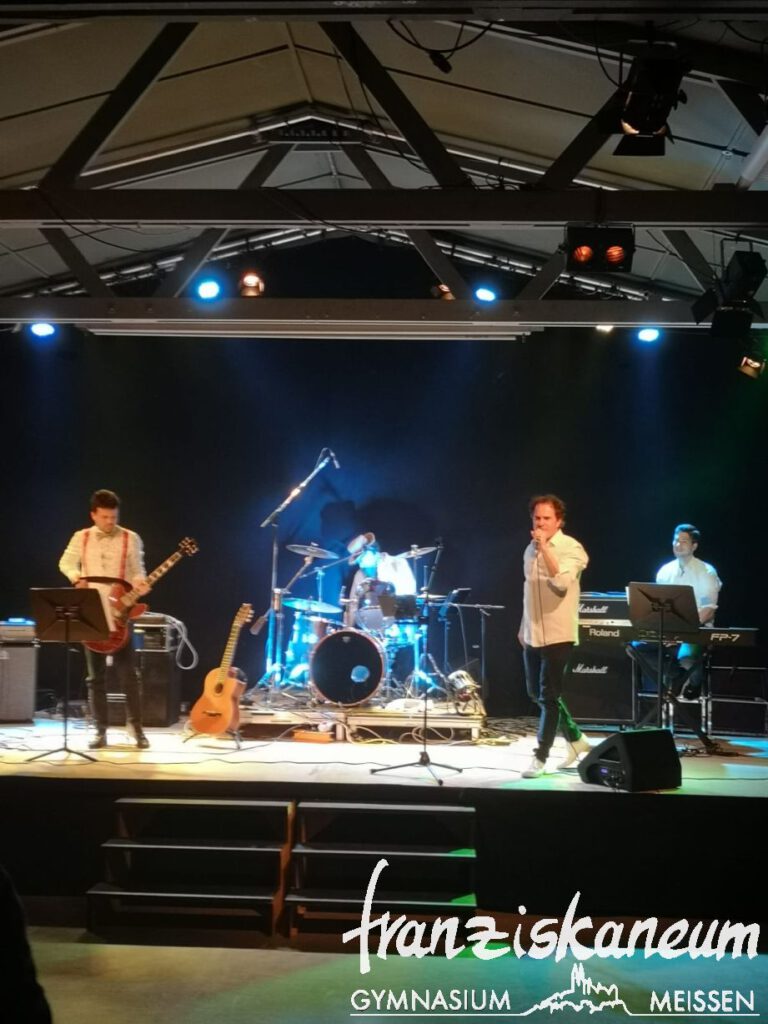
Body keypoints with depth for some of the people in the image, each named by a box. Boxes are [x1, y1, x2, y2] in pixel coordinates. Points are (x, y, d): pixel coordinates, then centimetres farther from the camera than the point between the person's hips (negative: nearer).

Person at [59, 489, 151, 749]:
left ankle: (138, 730, 2)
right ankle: (101, 731, 12)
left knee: (127, 674, -5)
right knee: (96, 676, 6)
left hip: (119, 614, -2)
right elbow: (66, 562, 12)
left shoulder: (131, 539, 2)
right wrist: (77, 578, -7)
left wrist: (139, 583, -20)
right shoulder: (81, 538, 8)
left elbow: (137, 571, 2)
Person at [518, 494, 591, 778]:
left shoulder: (571, 548, -11)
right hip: (533, 634, 8)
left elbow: (562, 582, -28)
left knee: (548, 696, -4)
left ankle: (540, 757, 5)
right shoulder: (531, 549, 12)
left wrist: (545, 547, -27)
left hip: (558, 634, -8)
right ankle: (575, 740, 30)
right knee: (536, 694, 14)